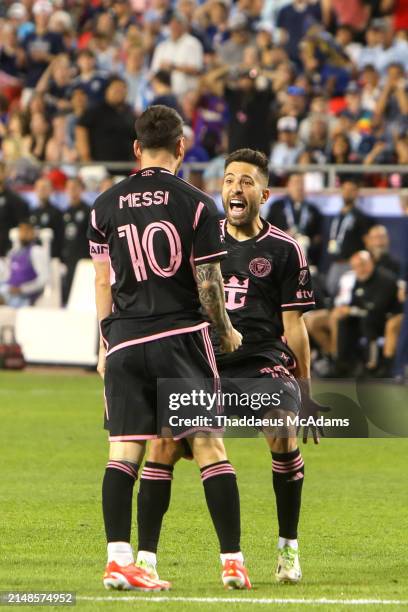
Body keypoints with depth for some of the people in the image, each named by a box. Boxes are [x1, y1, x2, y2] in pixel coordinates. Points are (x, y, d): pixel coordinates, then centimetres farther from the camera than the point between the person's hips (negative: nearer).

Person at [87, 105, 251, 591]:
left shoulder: (106, 205, 6)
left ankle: (117, 559, -6)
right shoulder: (195, 204, -4)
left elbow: (103, 282, 10)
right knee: (209, 447, 1)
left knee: (123, 451, 3)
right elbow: (208, 284, -4)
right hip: (181, 335, -3)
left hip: (125, 340, 3)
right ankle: (232, 561, 0)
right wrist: (226, 331, 12)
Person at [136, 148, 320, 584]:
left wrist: (305, 392, 6)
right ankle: (145, 557, -8)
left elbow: (294, 326, 7)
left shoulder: (284, 250, 5)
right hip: (202, 361, 2)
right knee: (164, 445, -17)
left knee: (283, 434, -26)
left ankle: (288, 548, -5)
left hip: (263, 361, -2)